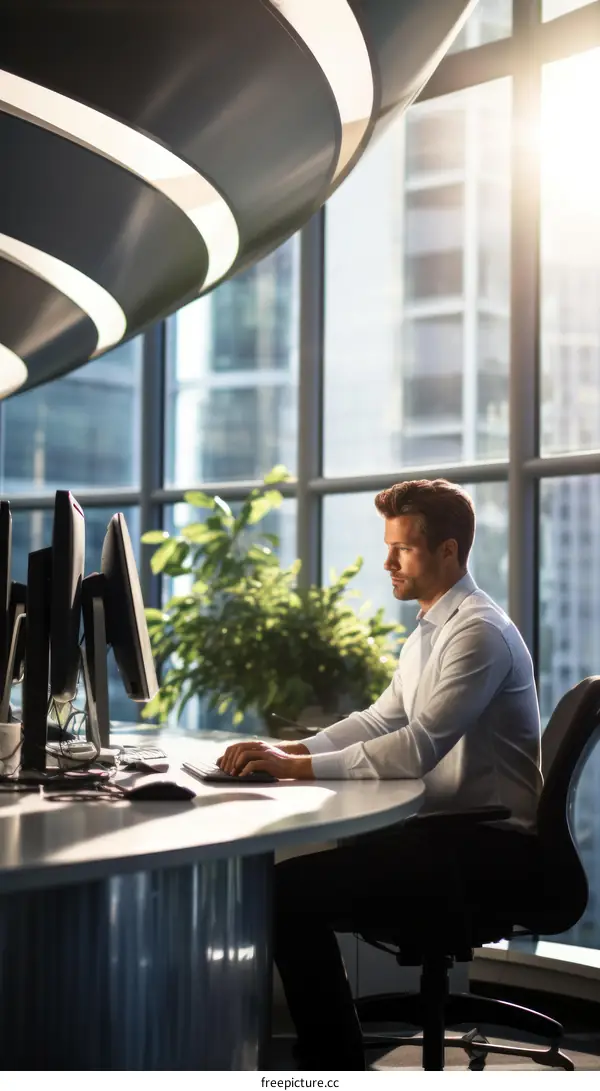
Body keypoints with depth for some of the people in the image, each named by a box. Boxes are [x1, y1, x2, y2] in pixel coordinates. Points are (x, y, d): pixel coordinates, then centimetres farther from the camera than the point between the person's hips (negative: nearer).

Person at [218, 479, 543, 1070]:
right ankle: (326, 1049, 14)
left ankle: (336, 1063, -4)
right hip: (446, 827, 10)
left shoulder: (480, 632, -17)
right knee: (302, 874, 5)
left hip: (490, 845, -10)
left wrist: (298, 767, -24)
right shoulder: (430, 630, 15)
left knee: (291, 889, -17)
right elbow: (381, 720, 15)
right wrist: (290, 748, -1)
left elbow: (418, 747, -25)